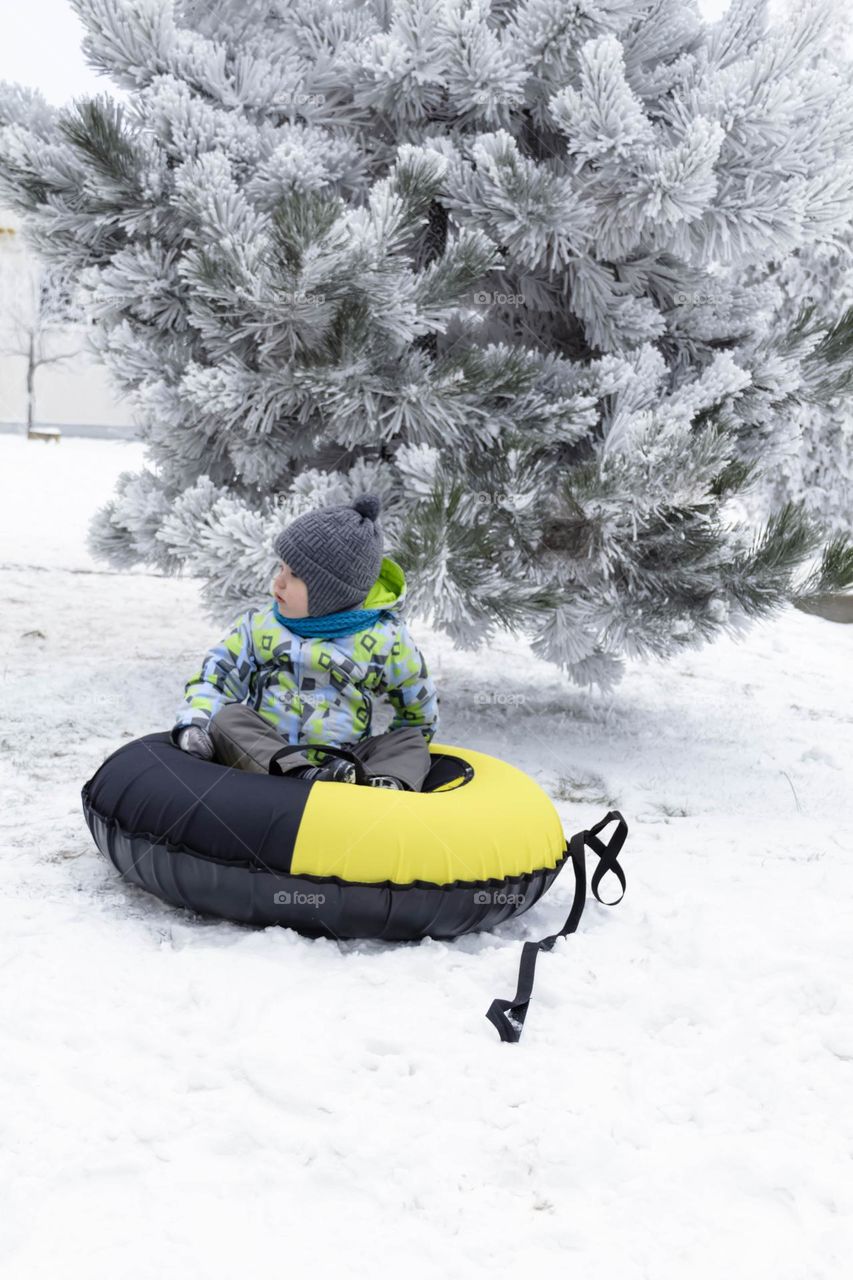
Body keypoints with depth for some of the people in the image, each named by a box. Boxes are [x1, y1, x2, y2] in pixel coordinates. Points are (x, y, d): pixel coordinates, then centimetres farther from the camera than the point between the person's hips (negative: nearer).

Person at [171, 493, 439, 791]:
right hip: (263, 757, 1)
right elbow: (214, 676, 4)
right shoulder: (261, 626, 6)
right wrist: (193, 725, -12)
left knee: (412, 743, -18)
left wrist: (403, 753, 8)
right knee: (226, 718, -24)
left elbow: (419, 713, 13)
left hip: (341, 763, -1)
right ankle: (304, 777, -44)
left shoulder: (385, 641, 0)